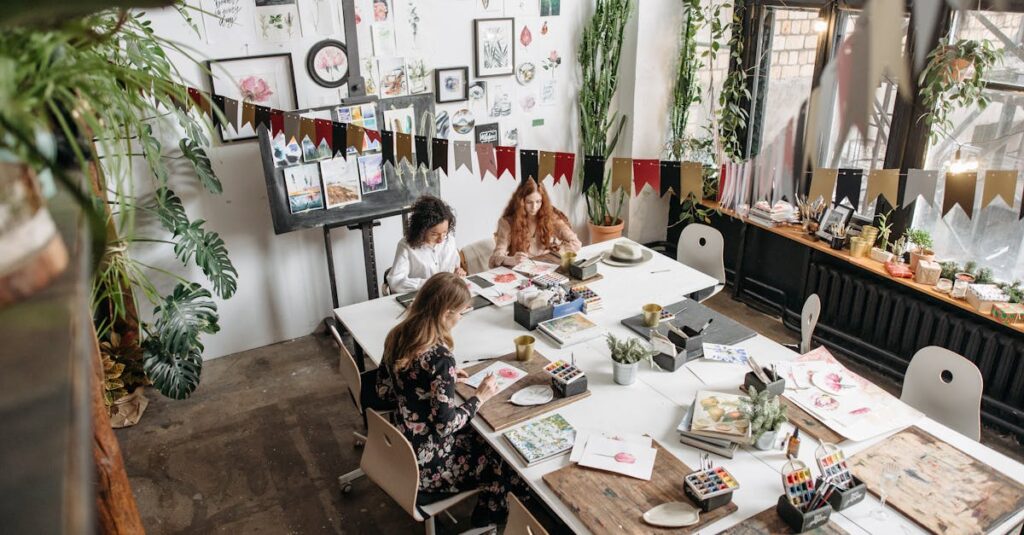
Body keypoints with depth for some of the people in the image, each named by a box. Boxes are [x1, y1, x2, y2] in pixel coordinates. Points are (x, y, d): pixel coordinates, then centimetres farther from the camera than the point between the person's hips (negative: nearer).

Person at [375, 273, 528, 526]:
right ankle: (488, 523, 35)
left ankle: (485, 516, 38)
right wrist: (480, 397, -12)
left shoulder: (397, 337, -7)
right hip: (426, 464, -8)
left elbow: (384, 390, 6)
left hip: (402, 444, 8)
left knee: (483, 438, 24)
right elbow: (446, 424, -27)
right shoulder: (439, 357, -31)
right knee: (505, 462, 13)